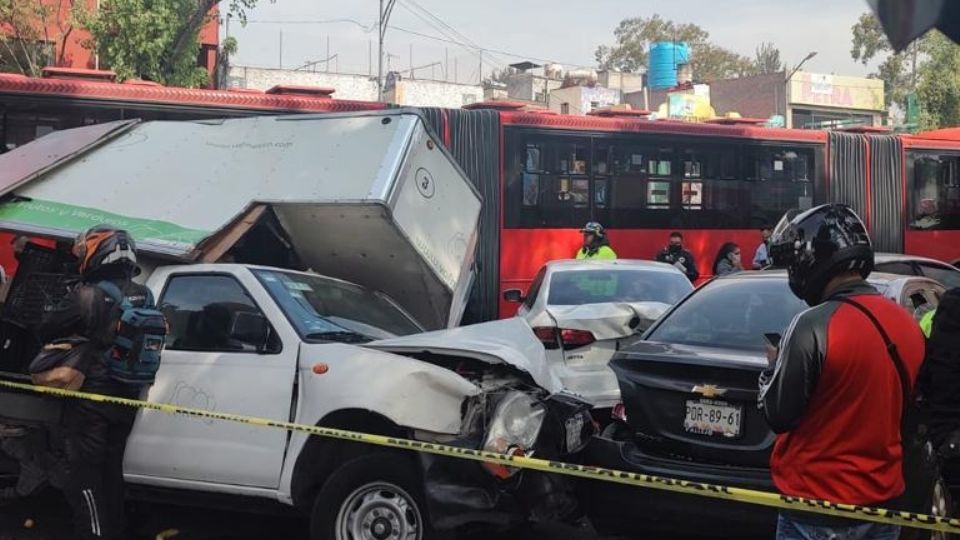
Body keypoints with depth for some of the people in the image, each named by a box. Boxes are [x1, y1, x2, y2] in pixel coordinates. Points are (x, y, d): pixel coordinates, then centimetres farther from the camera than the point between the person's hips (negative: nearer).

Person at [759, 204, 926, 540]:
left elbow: (778, 415, -14)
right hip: (884, 503, 7)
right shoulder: (907, 324, 1)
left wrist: (774, 365, 4)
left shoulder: (813, 326, -21)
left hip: (819, 513, -7)